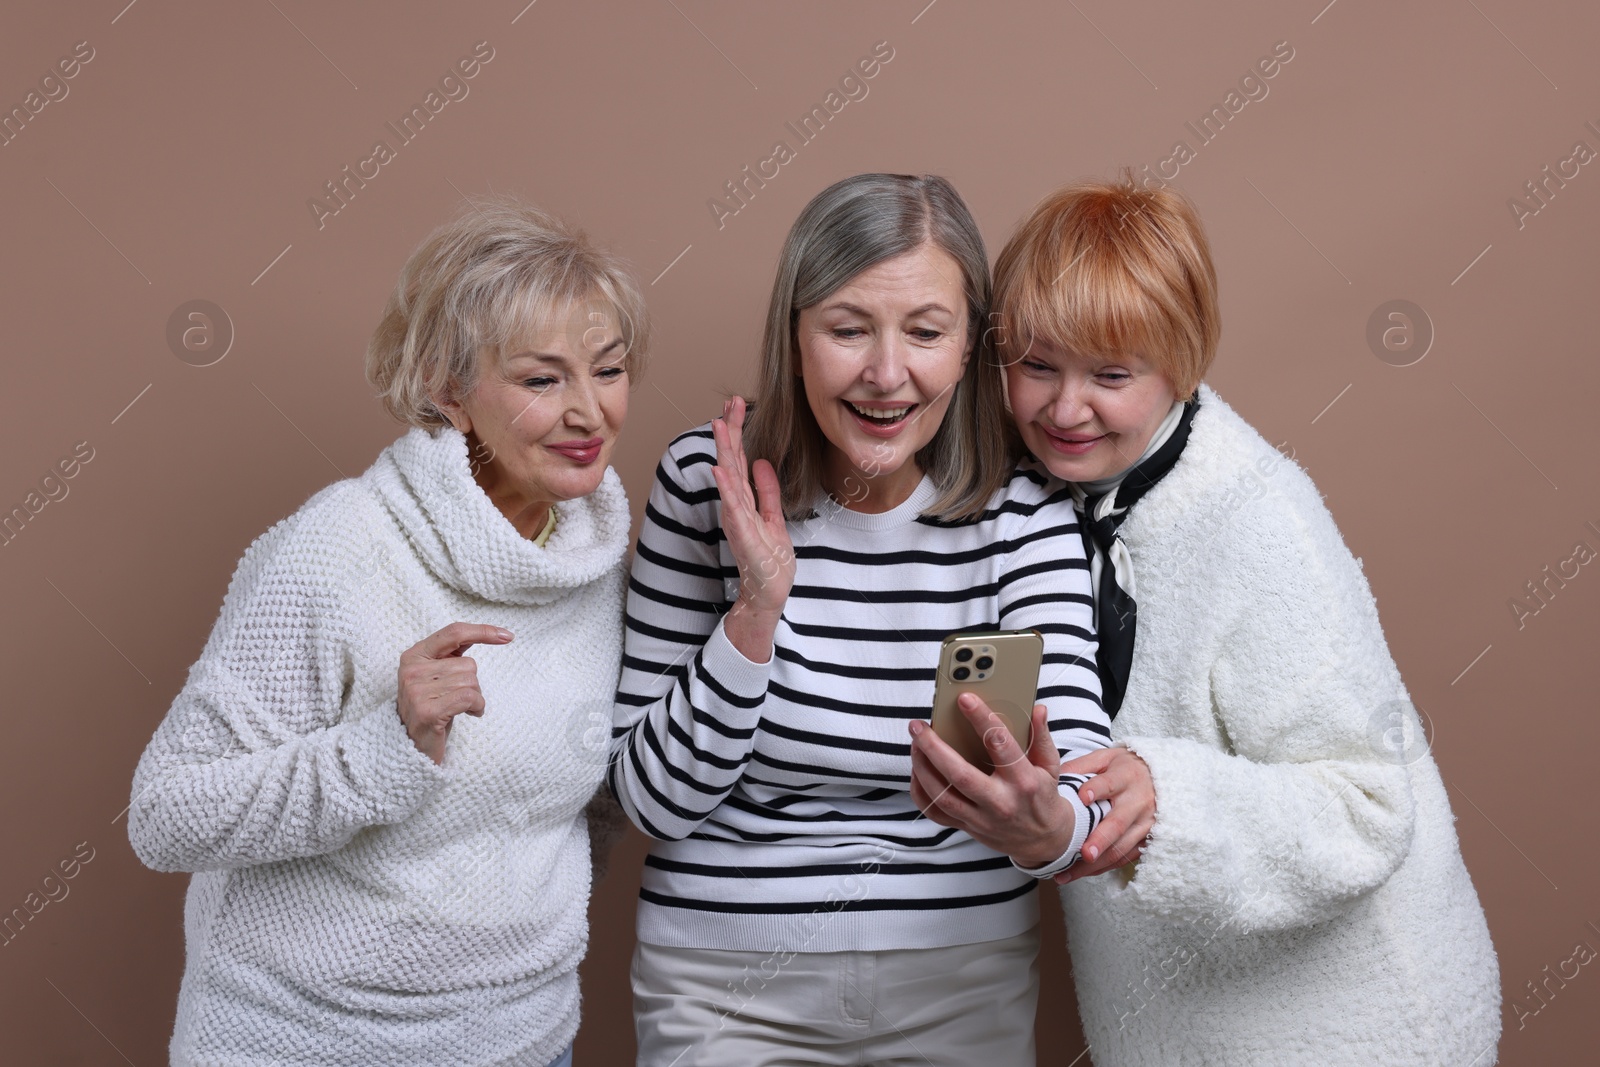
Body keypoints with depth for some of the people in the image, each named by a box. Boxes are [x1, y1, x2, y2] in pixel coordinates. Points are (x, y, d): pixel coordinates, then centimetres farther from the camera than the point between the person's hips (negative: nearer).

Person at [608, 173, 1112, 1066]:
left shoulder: (1025, 512, -8)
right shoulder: (707, 483, -11)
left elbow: (1081, 774, -17)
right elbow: (655, 799, -11)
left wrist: (1048, 827, -39)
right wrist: (757, 614, -25)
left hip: (967, 983, 2)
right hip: (728, 985, -1)